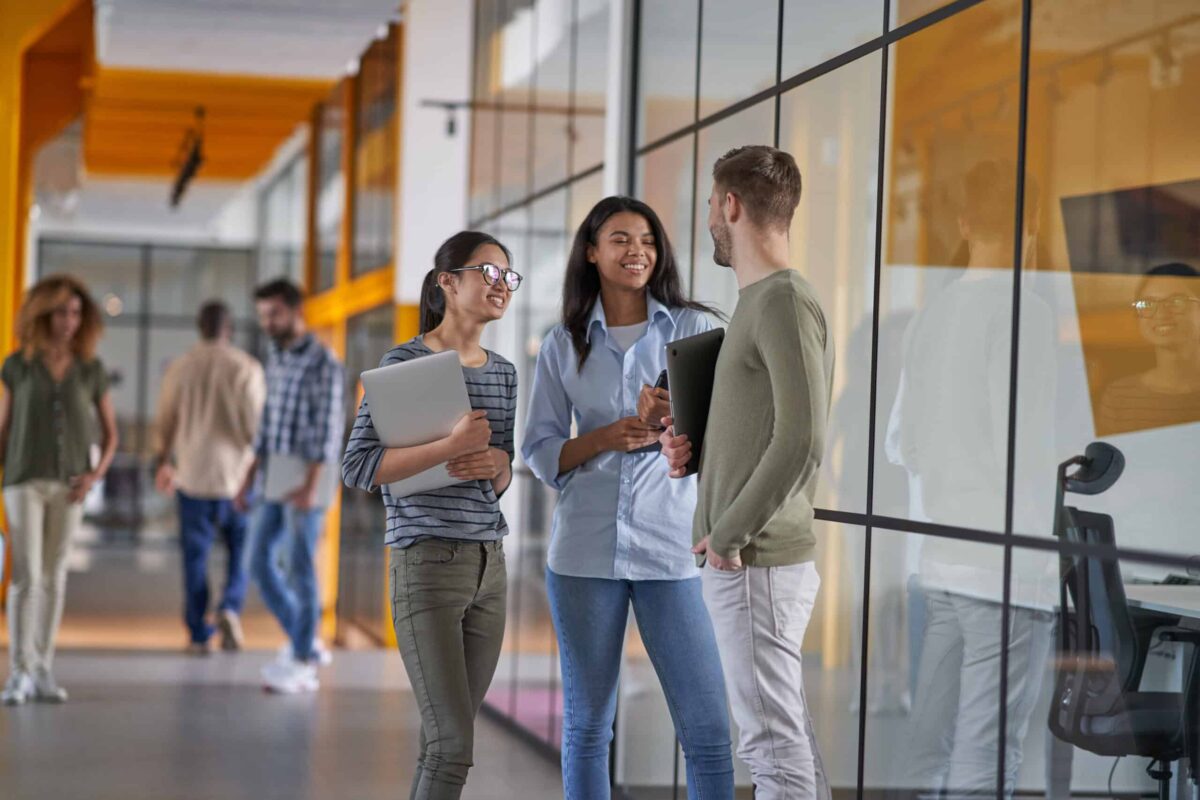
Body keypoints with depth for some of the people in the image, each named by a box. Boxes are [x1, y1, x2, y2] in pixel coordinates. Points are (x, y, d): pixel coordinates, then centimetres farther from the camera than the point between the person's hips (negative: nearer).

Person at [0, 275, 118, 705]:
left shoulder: (91, 370, 3)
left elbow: (110, 434, 8)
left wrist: (95, 475, -9)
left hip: (69, 486, 2)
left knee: (53, 578, 5)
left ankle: (42, 673, 11)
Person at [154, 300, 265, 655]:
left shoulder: (180, 367, 1)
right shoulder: (247, 367, -7)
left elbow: (165, 421, 8)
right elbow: (256, 422, -9)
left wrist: (165, 463, 23)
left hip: (193, 474, 2)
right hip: (236, 473, -2)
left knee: (195, 557, 8)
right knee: (241, 551, 12)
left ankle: (198, 635, 8)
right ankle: (231, 606, -10)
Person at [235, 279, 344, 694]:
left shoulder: (323, 363, -12)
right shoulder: (276, 359, 14)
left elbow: (329, 427, -18)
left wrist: (311, 486, -25)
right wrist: (249, 477, 16)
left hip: (306, 481, -8)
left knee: (301, 569, -4)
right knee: (261, 562, 8)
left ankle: (302, 664, 3)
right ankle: (303, 644, 21)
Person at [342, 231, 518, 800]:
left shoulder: (503, 374, 13)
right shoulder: (405, 362, -7)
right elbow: (357, 468, -12)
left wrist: (495, 464, -5)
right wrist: (449, 447, -21)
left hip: (489, 564, 7)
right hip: (427, 561, -7)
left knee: (448, 739, 8)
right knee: (453, 743, -11)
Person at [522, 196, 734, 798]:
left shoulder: (693, 328, 4)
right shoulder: (563, 346, 8)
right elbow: (540, 450, 6)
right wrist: (608, 437, -12)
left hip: (672, 547, -1)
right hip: (586, 550, 1)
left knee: (708, 728, -5)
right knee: (586, 726, 9)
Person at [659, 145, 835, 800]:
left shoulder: (785, 302, -14)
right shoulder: (757, 302, 16)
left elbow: (801, 442, -23)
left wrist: (728, 535, -17)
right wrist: (690, 448, 8)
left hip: (756, 565, -10)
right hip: (743, 563, 10)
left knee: (773, 742, -6)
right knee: (787, 734, 14)